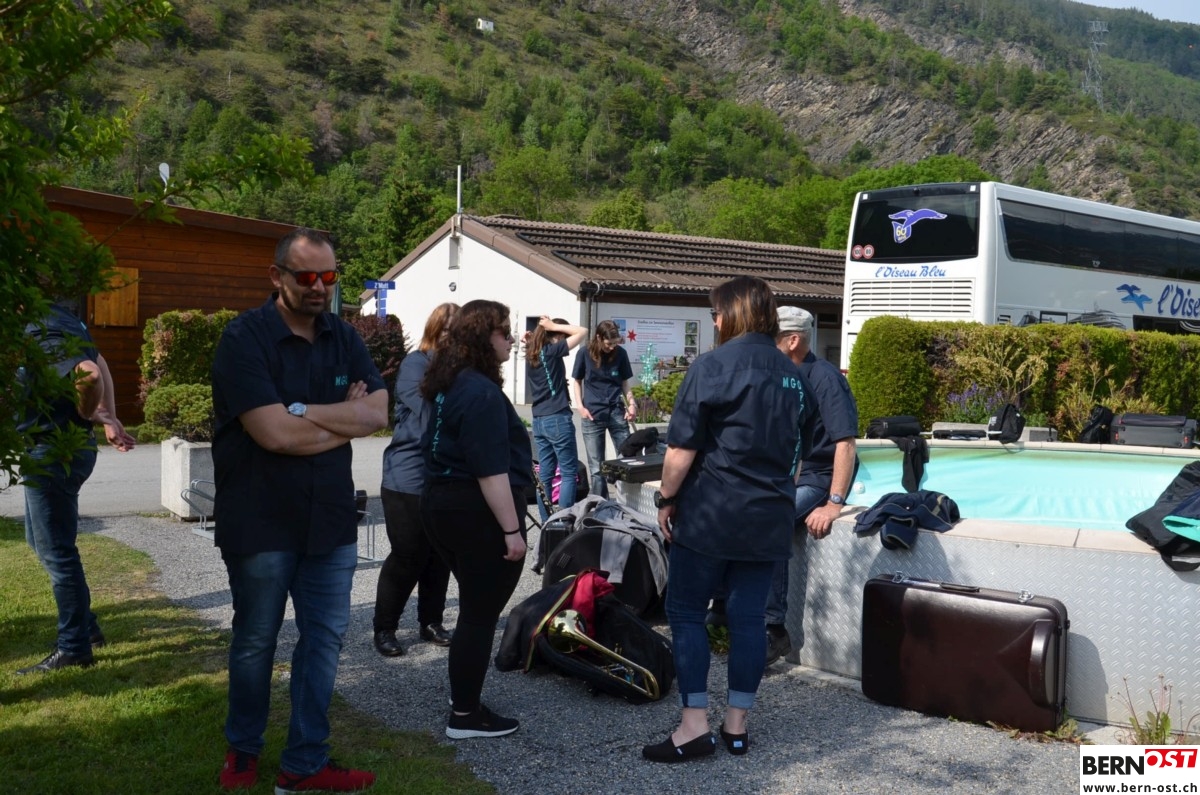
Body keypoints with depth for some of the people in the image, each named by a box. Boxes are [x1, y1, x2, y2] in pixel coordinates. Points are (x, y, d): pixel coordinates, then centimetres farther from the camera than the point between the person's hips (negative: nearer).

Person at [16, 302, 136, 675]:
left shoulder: (43, 332, -21)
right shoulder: (57, 320, 9)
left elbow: (90, 376, -36)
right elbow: (98, 365, 21)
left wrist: (90, 418, -16)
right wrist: (109, 419, 14)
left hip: (54, 453, -10)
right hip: (57, 449, 10)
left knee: (56, 551, -1)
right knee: (43, 542, 21)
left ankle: (74, 647, 9)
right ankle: (85, 625, 29)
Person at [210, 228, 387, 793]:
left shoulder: (343, 338, 6)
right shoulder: (244, 338, -12)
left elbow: (378, 414, -6)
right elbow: (276, 435, -22)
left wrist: (302, 412, -17)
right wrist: (344, 419, -9)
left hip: (331, 518, 5)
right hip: (261, 521, -5)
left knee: (325, 638, 8)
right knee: (255, 641, 11)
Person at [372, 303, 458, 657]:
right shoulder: (416, 364, -9)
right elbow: (429, 415, -21)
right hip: (409, 479, -5)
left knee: (440, 555, 12)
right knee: (407, 556, 1)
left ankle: (431, 622, 26)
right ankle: (384, 628, 16)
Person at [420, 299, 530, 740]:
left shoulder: (450, 383, 12)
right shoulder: (482, 392, -20)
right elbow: (490, 470, -24)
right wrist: (511, 529, -22)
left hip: (444, 504, 10)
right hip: (478, 513, -10)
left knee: (474, 609, 20)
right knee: (480, 615, 0)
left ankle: (464, 699, 29)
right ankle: (465, 717, 8)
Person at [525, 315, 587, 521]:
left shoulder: (532, 354, 8)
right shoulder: (552, 351, -12)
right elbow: (582, 332, -10)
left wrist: (543, 327, 14)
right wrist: (555, 326, -5)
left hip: (539, 420, 8)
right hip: (558, 419, -8)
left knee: (545, 473, 10)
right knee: (569, 472, -2)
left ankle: (546, 521, 12)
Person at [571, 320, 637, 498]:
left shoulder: (621, 353, -1)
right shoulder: (584, 353, -5)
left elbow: (625, 381, 9)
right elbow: (576, 381, 5)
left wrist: (631, 403, -5)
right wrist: (580, 406, -6)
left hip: (616, 412, 2)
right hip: (592, 415, -2)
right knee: (596, 466, 4)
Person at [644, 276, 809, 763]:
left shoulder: (712, 366, -10)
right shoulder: (791, 375, 12)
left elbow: (682, 448, -13)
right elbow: (797, 453, 19)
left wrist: (666, 498, -2)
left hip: (710, 513, -6)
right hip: (768, 518, 6)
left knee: (686, 612, 2)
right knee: (748, 615, 8)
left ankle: (694, 725, -1)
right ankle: (736, 724, 14)